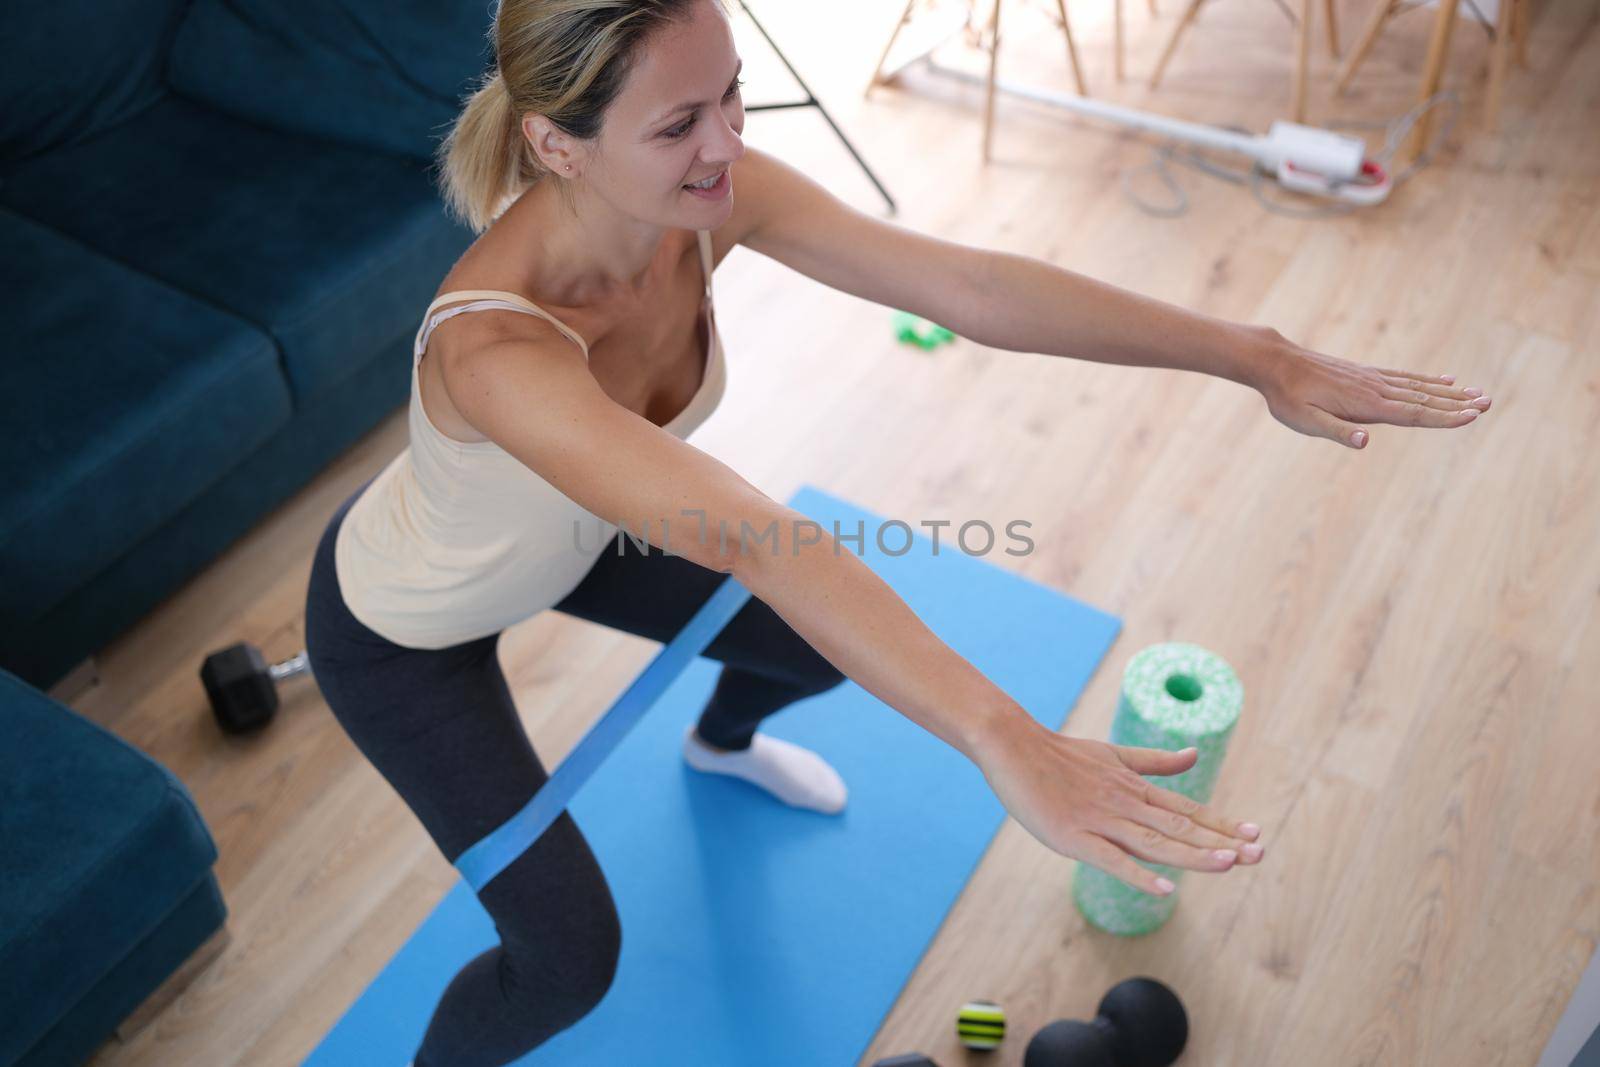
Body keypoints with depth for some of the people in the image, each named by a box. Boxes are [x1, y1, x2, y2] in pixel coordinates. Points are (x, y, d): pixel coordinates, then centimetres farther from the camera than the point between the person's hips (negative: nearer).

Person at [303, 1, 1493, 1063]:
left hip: (569, 537, 6)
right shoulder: (493, 347, -45)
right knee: (572, 956, -3)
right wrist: (1006, 742, -63)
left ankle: (721, 743, 56)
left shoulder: (706, 195, -26)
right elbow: (753, 540, -56)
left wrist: (1258, 354, -32)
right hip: (404, 627, -6)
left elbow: (971, 285, -30)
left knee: (830, 641, 17)